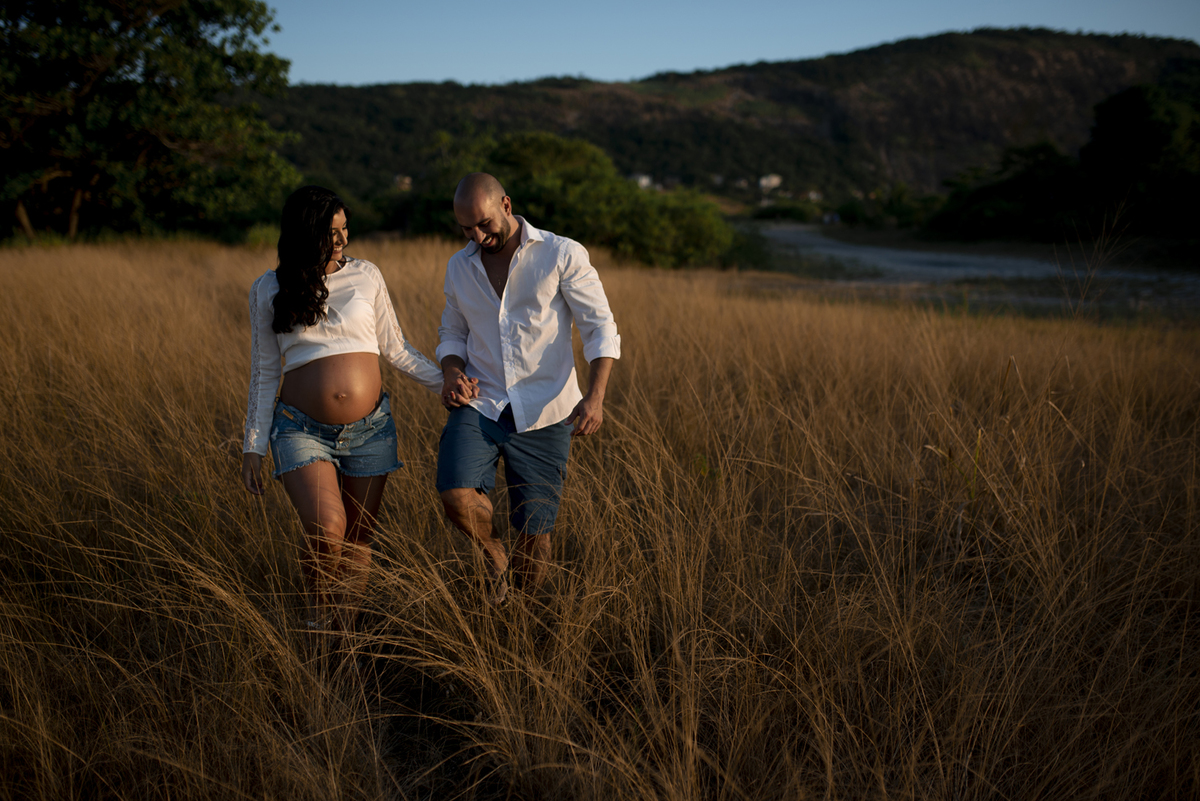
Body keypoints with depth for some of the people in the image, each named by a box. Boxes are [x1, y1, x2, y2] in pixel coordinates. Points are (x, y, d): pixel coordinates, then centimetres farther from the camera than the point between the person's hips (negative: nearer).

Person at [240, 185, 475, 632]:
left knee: (358, 537, 7)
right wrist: (253, 446, 5)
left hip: (371, 428, 2)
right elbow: (264, 373, 7)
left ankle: (343, 630, 26)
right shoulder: (268, 290, 2)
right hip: (303, 431, -2)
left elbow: (394, 348, 10)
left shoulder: (365, 276, 4)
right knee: (326, 531, -21)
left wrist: (444, 381, -1)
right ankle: (320, 615, 7)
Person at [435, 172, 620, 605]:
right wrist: (451, 373, -2)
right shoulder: (459, 268, 8)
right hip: (479, 405, 3)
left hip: (543, 415, -2)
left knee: (535, 529, 2)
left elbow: (601, 328, -5)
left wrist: (595, 396, -21)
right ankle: (494, 554, 8)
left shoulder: (562, 255, -5)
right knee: (456, 495, -24)